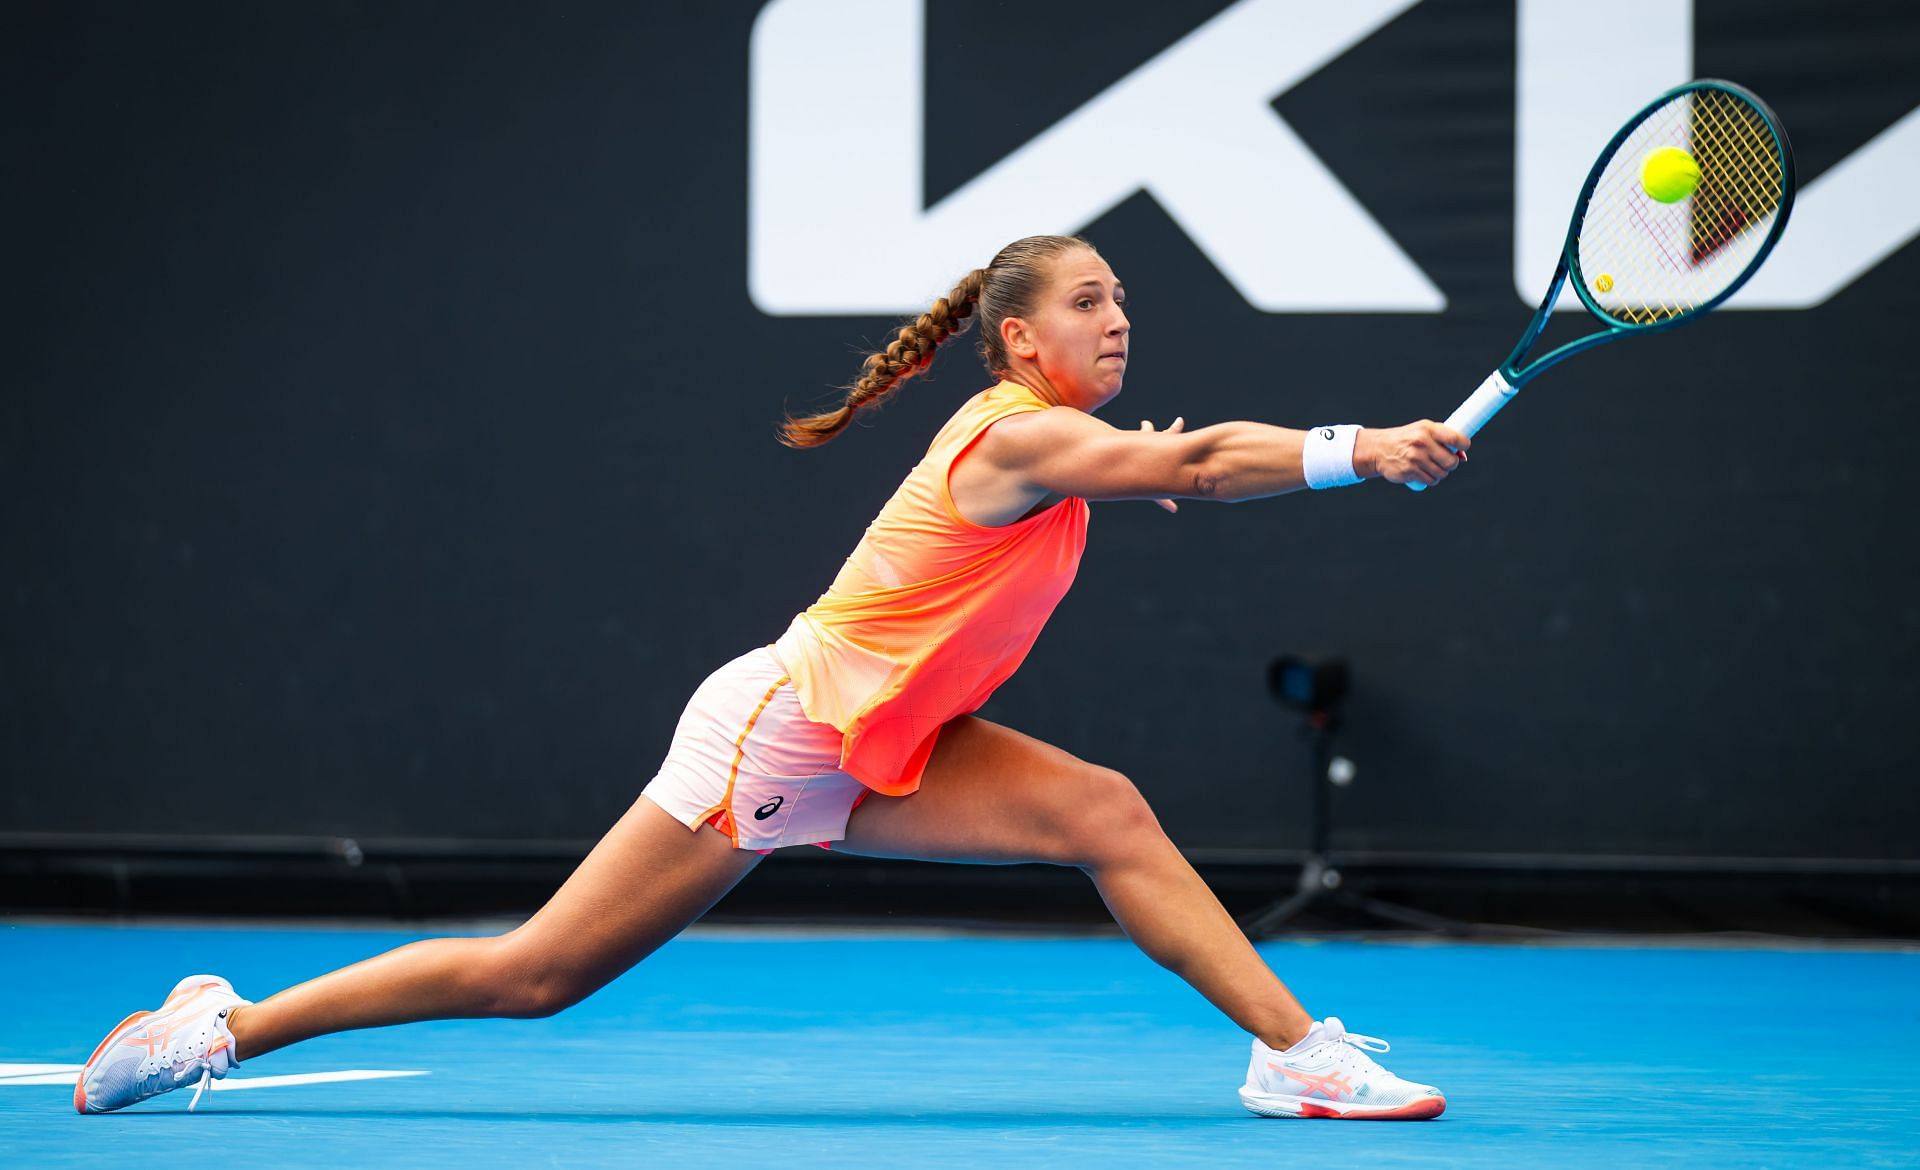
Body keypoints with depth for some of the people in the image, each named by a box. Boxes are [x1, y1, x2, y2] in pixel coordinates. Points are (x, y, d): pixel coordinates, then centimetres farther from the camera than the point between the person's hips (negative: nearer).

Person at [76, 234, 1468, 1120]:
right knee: (533, 973, -3)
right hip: (776, 731, -9)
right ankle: (227, 1023, 9)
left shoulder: (1053, 440, 6)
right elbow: (1193, 466, -36)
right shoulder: (1019, 440, -22)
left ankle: (1294, 1049, -12)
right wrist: (1360, 452, -43)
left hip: (871, 753, 9)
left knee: (1109, 814, -11)